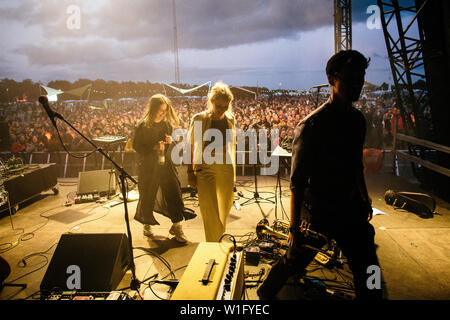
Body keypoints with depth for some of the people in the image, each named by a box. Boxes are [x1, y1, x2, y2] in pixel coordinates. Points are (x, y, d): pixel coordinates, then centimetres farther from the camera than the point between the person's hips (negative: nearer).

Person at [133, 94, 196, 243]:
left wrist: (170, 141, -7)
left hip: (165, 164, 4)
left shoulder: (167, 124, 5)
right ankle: (147, 225, 30)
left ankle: (177, 226, 8)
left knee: (174, 192, -4)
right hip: (147, 166, -3)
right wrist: (153, 148, -20)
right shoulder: (142, 126, -9)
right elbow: (136, 146, -7)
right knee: (148, 196, 7)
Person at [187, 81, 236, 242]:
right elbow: (190, 147, -3)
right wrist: (190, 172, -6)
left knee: (225, 207, 18)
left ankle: (220, 238, 45)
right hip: (206, 169, -4)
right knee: (210, 211, -7)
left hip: (226, 170, 4)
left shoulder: (230, 119, 6)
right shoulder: (199, 119, -6)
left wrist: (233, 170, 14)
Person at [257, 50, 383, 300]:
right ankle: (264, 294, 38)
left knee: (368, 274, 14)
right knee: (294, 263, 10)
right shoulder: (311, 126, -20)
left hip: (351, 211, 7)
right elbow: (297, 181, -20)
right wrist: (294, 228, -18)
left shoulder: (358, 120, 4)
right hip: (317, 214, -6)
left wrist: (364, 199, 23)